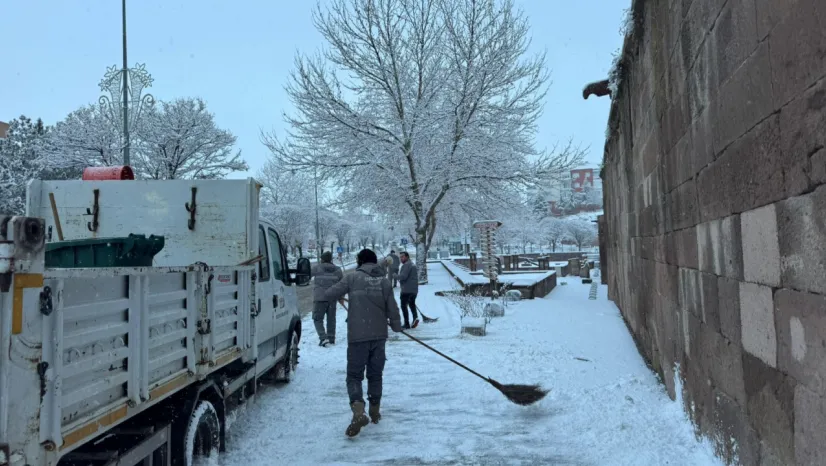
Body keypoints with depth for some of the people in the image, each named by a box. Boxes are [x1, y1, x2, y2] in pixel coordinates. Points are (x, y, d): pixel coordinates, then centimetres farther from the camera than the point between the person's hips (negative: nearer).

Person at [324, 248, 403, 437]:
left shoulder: (353, 277, -6)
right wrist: (396, 326, 23)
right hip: (379, 336, 4)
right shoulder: (384, 281, 3)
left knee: (354, 375, 2)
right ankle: (375, 412, 29)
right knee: (375, 375, 18)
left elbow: (329, 295, -5)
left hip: (358, 336, -3)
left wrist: (345, 291, 17)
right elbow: (392, 309, 4)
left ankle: (359, 412, -18)